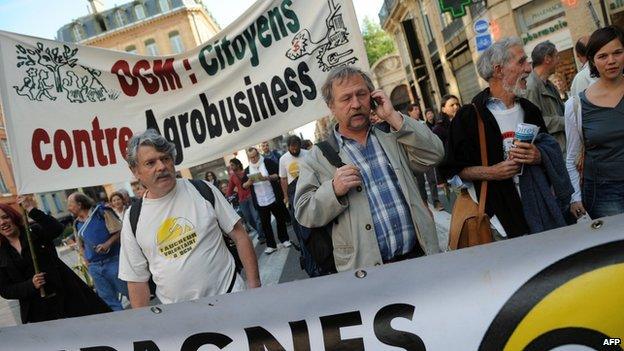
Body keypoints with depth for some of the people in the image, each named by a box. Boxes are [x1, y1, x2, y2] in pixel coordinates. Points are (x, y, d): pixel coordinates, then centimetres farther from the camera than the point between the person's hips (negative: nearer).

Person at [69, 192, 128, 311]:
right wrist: (86, 261, 8)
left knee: (129, 291, 1)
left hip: (112, 261, -6)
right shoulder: (77, 224, 12)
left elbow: (120, 232, -10)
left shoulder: (101, 212, -6)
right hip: (94, 267, 6)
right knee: (107, 298, 11)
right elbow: (81, 245, 22)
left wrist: (107, 244, -23)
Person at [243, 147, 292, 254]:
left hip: (274, 198, -2)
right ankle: (271, 245, 16)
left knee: (280, 219, 10)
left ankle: (284, 239, 26)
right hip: (260, 202, 3)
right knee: (265, 223, 7)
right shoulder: (247, 170, 7)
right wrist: (249, 182, -13)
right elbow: (244, 186, 8)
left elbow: (279, 174, -9)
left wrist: (267, 177, -23)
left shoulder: (268, 162, -3)